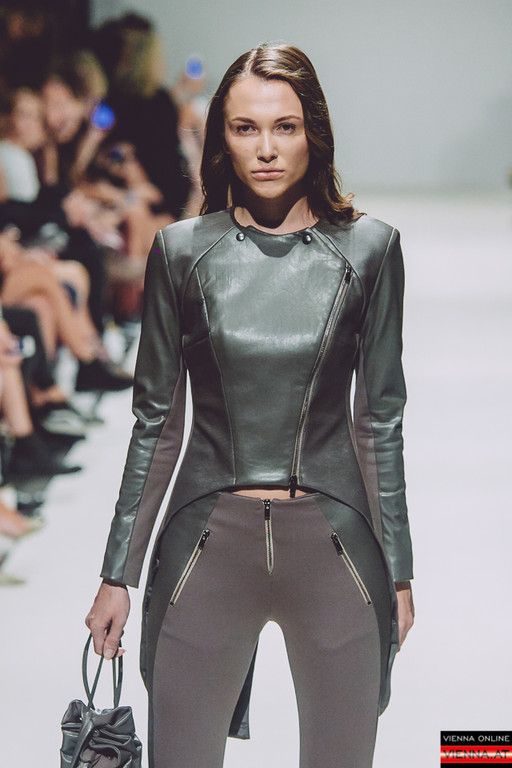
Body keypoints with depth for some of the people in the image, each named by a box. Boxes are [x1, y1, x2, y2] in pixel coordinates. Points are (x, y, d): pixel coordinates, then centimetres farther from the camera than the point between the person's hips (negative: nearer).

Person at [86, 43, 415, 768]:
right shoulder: (182, 251, 0)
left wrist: (398, 571, 5)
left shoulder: (368, 247, 0)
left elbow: (379, 418, 5)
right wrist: (117, 573, 5)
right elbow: (157, 423, 5)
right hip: (209, 544, 0)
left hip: (334, 545, 0)